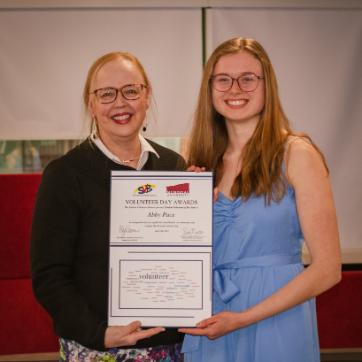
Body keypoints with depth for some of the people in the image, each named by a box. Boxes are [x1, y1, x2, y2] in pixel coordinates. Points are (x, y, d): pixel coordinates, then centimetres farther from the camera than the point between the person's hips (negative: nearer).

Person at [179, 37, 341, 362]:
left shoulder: (295, 153, -9)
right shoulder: (204, 162, 5)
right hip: (209, 329, 5)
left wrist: (244, 318, -17)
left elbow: (327, 268, -13)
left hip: (274, 326, -4)